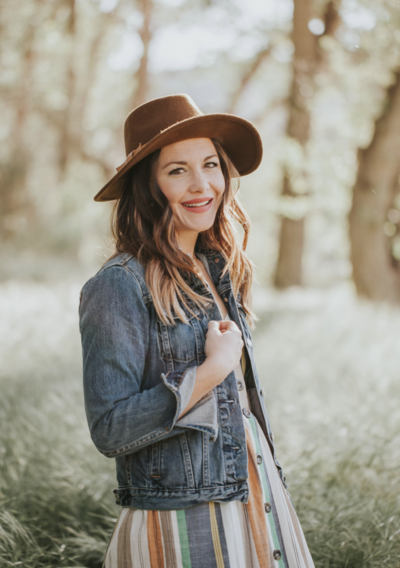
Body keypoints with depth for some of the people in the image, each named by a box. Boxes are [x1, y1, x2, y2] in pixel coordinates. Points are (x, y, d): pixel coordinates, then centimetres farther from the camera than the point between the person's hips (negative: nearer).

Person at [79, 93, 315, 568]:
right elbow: (110, 430, -19)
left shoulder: (217, 269, 8)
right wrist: (213, 369, -19)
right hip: (181, 526, -7)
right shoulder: (119, 287, -16)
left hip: (256, 503, 7)